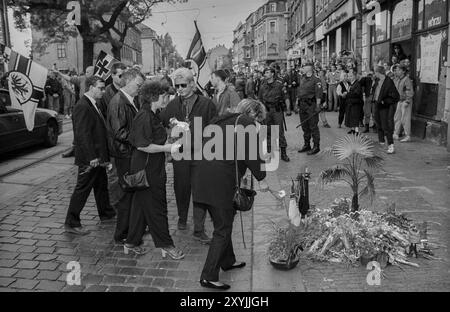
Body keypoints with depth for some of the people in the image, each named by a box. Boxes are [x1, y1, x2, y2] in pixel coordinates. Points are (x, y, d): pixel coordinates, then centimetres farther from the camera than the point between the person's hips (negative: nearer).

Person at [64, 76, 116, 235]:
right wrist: (92, 157, -24)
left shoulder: (92, 104, 12)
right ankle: (71, 223, 11)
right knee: (82, 189, 0)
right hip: (89, 159, -10)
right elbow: (82, 134, -24)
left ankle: (106, 213, 37)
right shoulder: (82, 106, -19)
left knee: (101, 185, 21)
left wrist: (101, 155, 15)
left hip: (97, 156, 10)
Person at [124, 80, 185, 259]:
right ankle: (165, 245, 12)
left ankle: (132, 243, 27)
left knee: (141, 206, 16)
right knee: (156, 208, 0)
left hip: (153, 169, 10)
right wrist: (167, 148, -20)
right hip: (147, 169, -10)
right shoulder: (144, 117, -18)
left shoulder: (152, 116, 13)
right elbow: (142, 145, -25)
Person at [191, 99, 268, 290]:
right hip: (218, 179, -9)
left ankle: (227, 261, 37)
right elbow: (252, 156, -8)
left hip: (201, 175, 9)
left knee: (223, 223, 23)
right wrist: (261, 179, 6)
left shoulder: (221, 120, 21)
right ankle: (209, 276, 5)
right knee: (223, 229, 1)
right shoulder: (248, 124, -2)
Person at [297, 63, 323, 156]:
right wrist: (298, 102, 16)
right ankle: (306, 145, 24)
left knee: (313, 126, -4)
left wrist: (317, 106, -19)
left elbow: (319, 95, -13)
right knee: (305, 126, 13)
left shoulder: (316, 80, -8)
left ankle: (316, 146, 3)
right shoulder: (302, 79, 15)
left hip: (311, 105, -7)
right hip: (302, 105, 8)